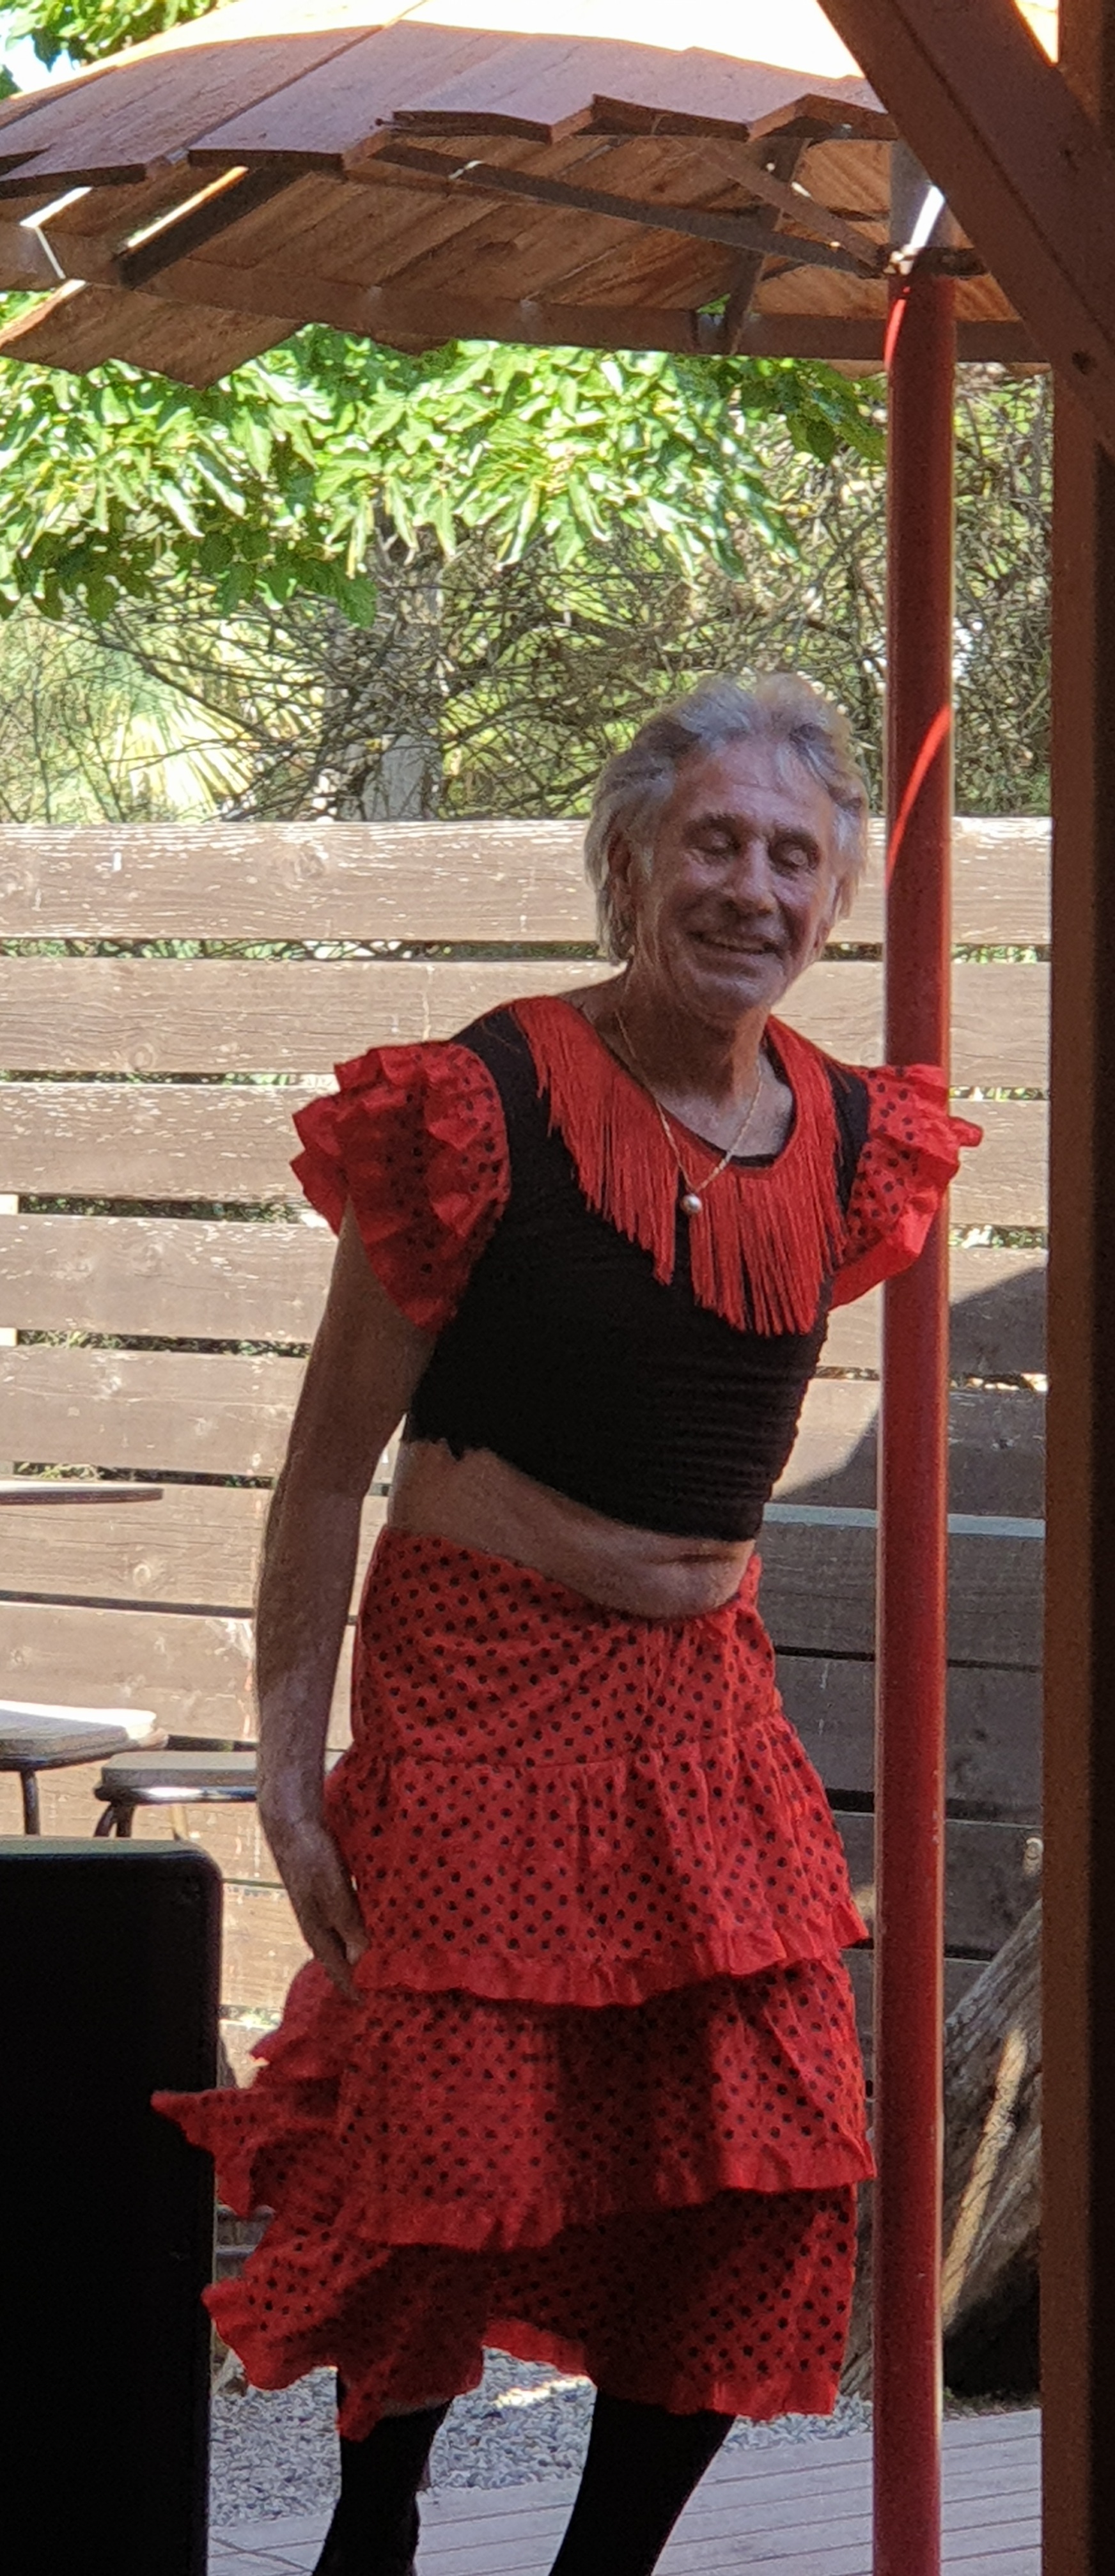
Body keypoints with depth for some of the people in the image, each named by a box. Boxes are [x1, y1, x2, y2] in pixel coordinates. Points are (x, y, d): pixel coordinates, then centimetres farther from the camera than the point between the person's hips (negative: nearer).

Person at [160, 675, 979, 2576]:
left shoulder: (847, 1137, 4)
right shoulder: (487, 1106, -12)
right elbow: (331, 1460, -8)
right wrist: (291, 1764, -10)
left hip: (705, 1694, 5)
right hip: (476, 1680, -5)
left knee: (760, 2179, 1)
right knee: (463, 2155, -4)